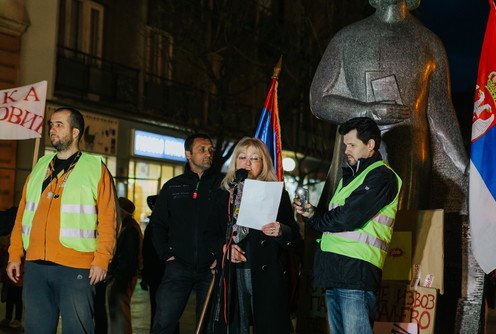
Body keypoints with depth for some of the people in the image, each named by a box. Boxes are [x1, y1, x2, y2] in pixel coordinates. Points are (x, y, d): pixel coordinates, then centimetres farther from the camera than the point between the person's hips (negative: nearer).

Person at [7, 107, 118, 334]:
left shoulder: (96, 169, 1)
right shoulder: (40, 168, 16)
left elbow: (108, 219, -5)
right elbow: (22, 214, 16)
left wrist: (102, 260, -12)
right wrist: (14, 255, 10)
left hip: (76, 268, -5)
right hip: (35, 265, 5)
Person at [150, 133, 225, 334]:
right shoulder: (173, 186, 10)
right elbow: (157, 223, 13)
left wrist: (222, 255, -9)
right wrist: (165, 253, 2)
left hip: (211, 267, -1)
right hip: (178, 265, 1)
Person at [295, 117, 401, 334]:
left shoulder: (381, 176, -5)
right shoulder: (349, 177, 25)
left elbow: (348, 218, -15)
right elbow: (331, 221, 24)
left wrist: (314, 218, 1)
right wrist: (311, 213, 3)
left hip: (356, 274, -9)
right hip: (334, 275, 9)